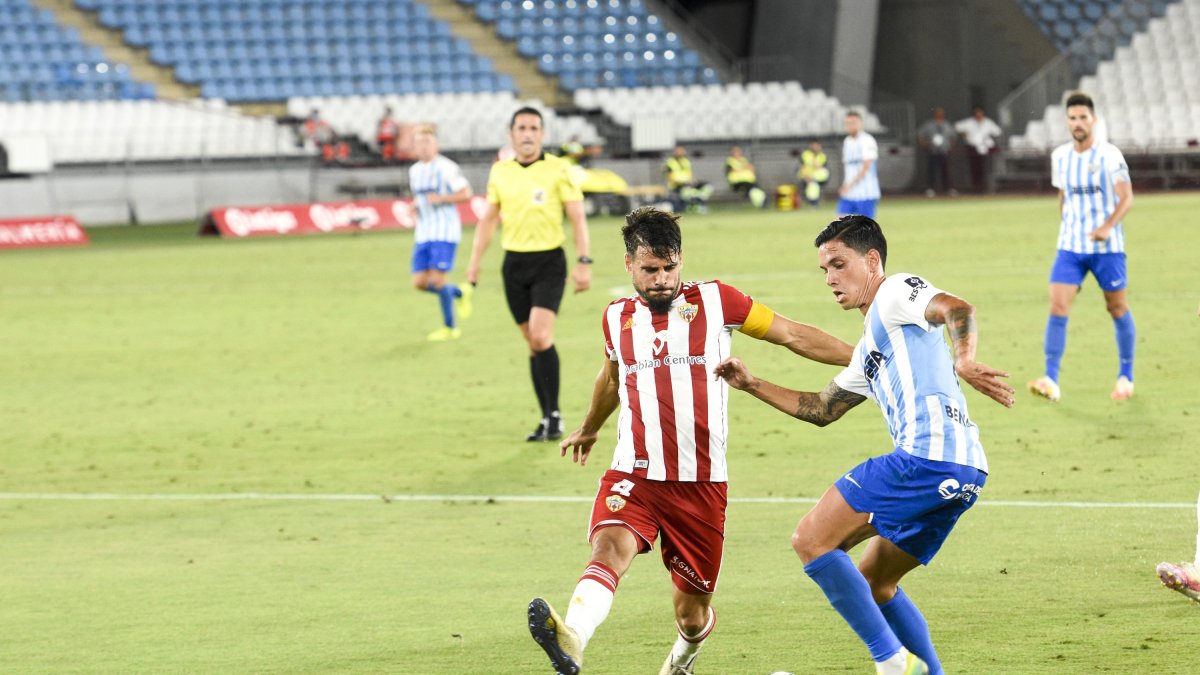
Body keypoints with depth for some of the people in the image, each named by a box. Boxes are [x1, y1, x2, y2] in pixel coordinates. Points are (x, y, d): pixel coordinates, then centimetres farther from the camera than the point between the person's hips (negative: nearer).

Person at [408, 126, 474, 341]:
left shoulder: (446, 168, -10)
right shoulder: (414, 171, 13)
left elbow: (466, 193, -11)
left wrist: (441, 199, -21)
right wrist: (414, 205, 6)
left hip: (444, 232, -7)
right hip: (423, 233, 7)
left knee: (436, 279, -13)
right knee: (420, 282, 0)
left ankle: (449, 328, 3)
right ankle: (460, 293, 25)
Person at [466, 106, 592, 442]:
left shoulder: (557, 169, -4)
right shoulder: (500, 172, 8)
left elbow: (577, 217, -4)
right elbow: (488, 219, 17)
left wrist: (583, 262, -12)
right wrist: (475, 262, 12)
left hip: (549, 263, -4)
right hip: (515, 263, 4)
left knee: (540, 336, -18)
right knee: (534, 343, 6)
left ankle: (554, 415, -11)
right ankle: (547, 417, 14)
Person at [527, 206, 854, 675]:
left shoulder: (715, 301, 1)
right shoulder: (617, 319, 10)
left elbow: (793, 336, 7)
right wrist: (589, 429, 47)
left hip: (701, 483, -1)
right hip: (634, 475, 1)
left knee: (691, 615, 8)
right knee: (610, 547, -31)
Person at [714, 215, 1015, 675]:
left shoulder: (896, 292, 3)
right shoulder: (868, 351, 31)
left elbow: (957, 309, -18)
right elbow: (822, 409, 39)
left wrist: (963, 361, -38)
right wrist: (752, 386, 32)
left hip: (928, 456, -10)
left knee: (811, 540, -9)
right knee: (873, 582, 21)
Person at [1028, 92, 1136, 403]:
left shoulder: (1109, 155, -9)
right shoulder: (1060, 156, 5)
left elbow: (1127, 197, -12)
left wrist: (1108, 226, -26)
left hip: (1107, 247, -3)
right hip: (1070, 247, 3)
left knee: (1117, 308, 8)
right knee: (1057, 307, -11)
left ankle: (1126, 377, 23)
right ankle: (1051, 381, -16)